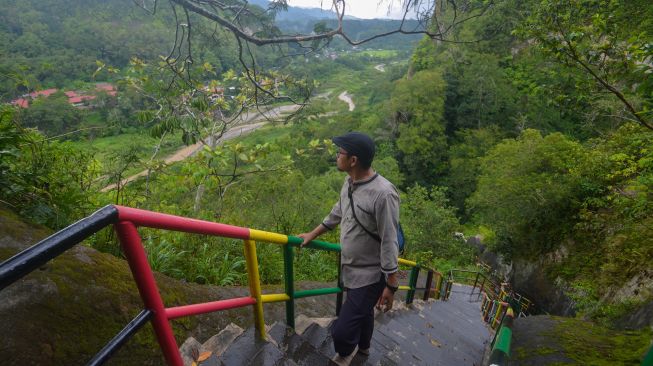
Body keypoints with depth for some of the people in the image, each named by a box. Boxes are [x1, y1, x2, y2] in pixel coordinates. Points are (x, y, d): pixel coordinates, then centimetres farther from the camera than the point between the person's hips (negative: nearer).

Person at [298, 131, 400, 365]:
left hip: (370, 275, -7)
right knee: (362, 312, 31)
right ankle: (363, 347, 59)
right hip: (351, 268, 8)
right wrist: (312, 234, 22)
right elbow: (337, 213, 13)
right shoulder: (349, 182, -4)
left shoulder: (383, 193, -31)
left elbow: (389, 242, -24)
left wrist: (391, 285, -16)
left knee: (341, 330, 0)